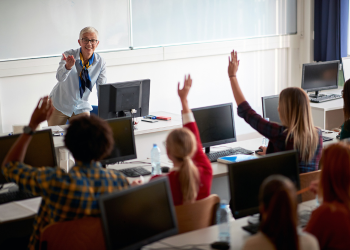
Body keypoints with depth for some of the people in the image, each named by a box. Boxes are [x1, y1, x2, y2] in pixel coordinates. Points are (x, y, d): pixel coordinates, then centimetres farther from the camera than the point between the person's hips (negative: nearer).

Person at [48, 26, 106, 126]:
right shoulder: (69, 55, -18)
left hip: (81, 107, 2)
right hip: (60, 105, -2)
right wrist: (68, 66, -54)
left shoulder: (100, 63, -11)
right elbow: (59, 77, -33)